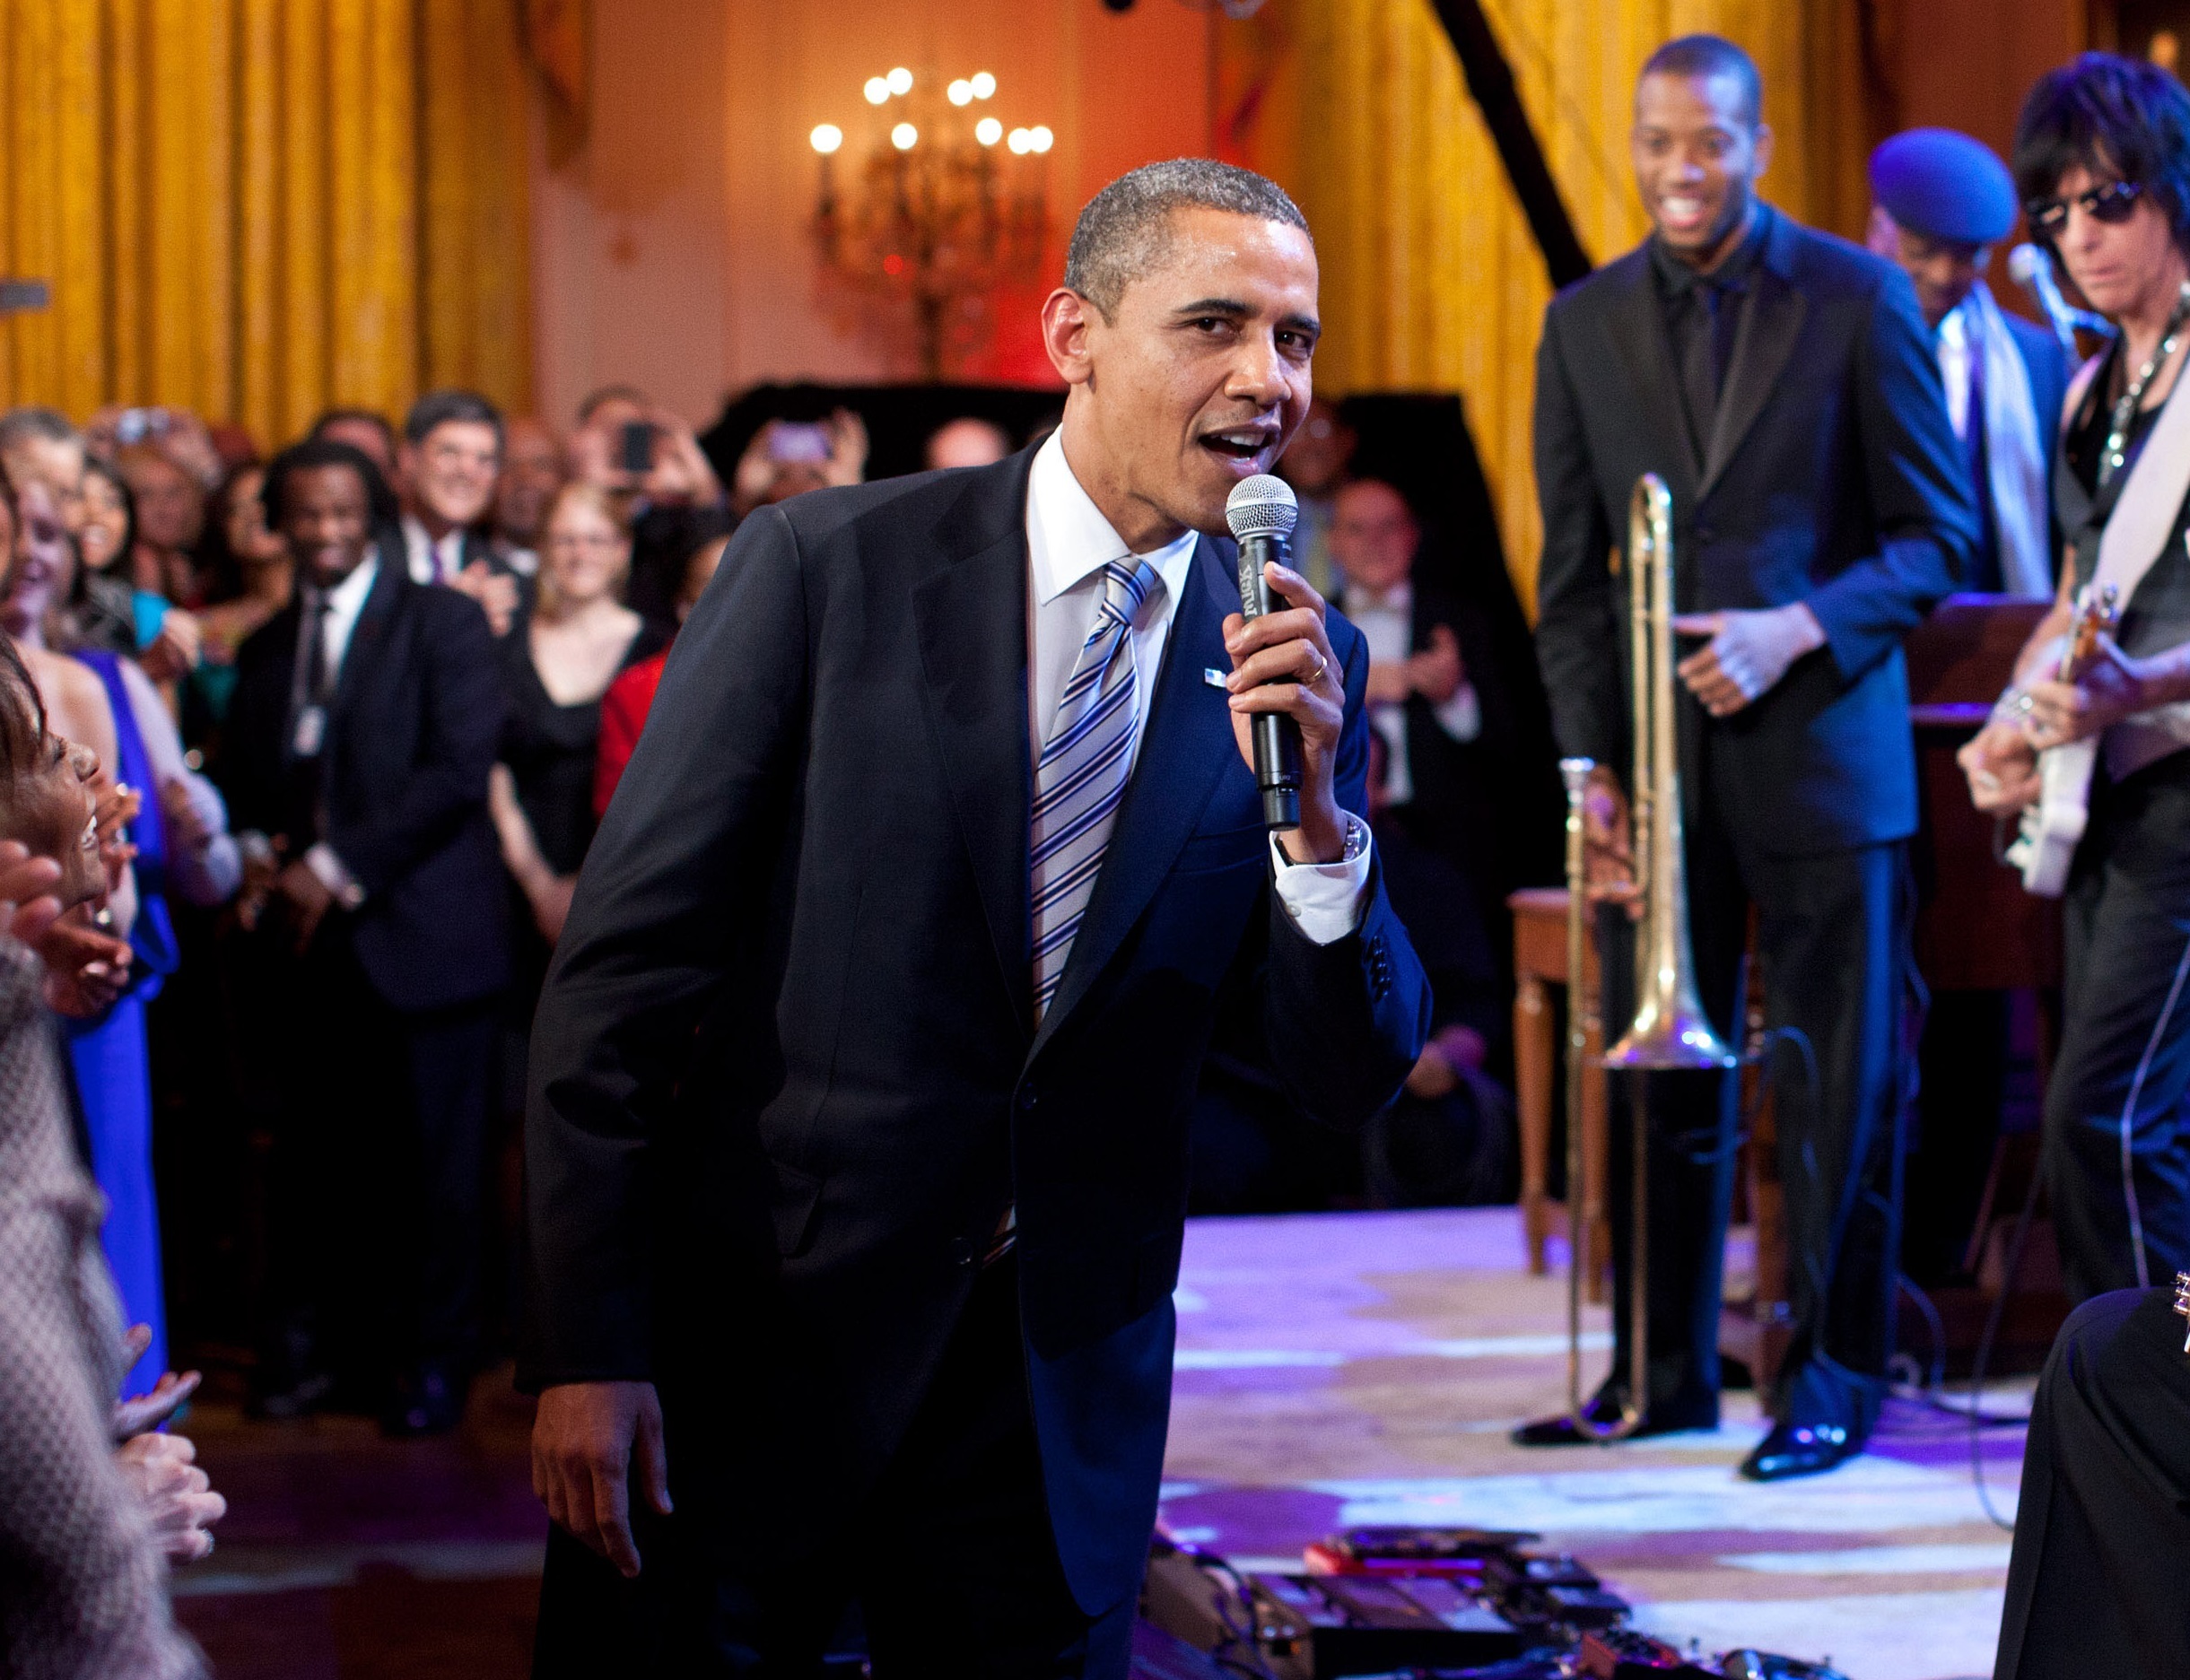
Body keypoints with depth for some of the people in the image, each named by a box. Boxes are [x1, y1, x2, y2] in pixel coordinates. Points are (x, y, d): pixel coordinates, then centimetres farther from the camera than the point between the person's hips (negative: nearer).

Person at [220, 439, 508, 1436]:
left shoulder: (443, 622, 1)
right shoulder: (265, 649, 19)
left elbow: (458, 768, -9)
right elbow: (244, 785, 22)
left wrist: (338, 869, -11)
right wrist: (258, 859, -1)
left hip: (418, 931, -4)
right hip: (310, 942, 4)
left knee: (431, 1160, -1)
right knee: (313, 1156, 3)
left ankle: (429, 1357, 8)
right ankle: (307, 1345, 12)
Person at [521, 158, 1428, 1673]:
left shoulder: (1300, 663, 3)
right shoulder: (827, 567, -5)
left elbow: (1351, 1084, 1)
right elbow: (626, 963, -7)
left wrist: (1313, 813, -17)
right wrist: (587, 1353, -13)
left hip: (1063, 1414, 3)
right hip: (747, 1361, -2)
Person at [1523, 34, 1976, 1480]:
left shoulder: (1858, 300, 0)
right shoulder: (1587, 324, 9)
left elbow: (1935, 535, 0)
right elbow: (1572, 579, 10)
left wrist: (1800, 629, -15)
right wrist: (1592, 769, 2)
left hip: (1818, 749, -3)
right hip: (1656, 758, 3)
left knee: (1839, 1083, 1)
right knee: (1659, 1079, 5)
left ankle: (1835, 1377, 13)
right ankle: (1666, 1372, 16)